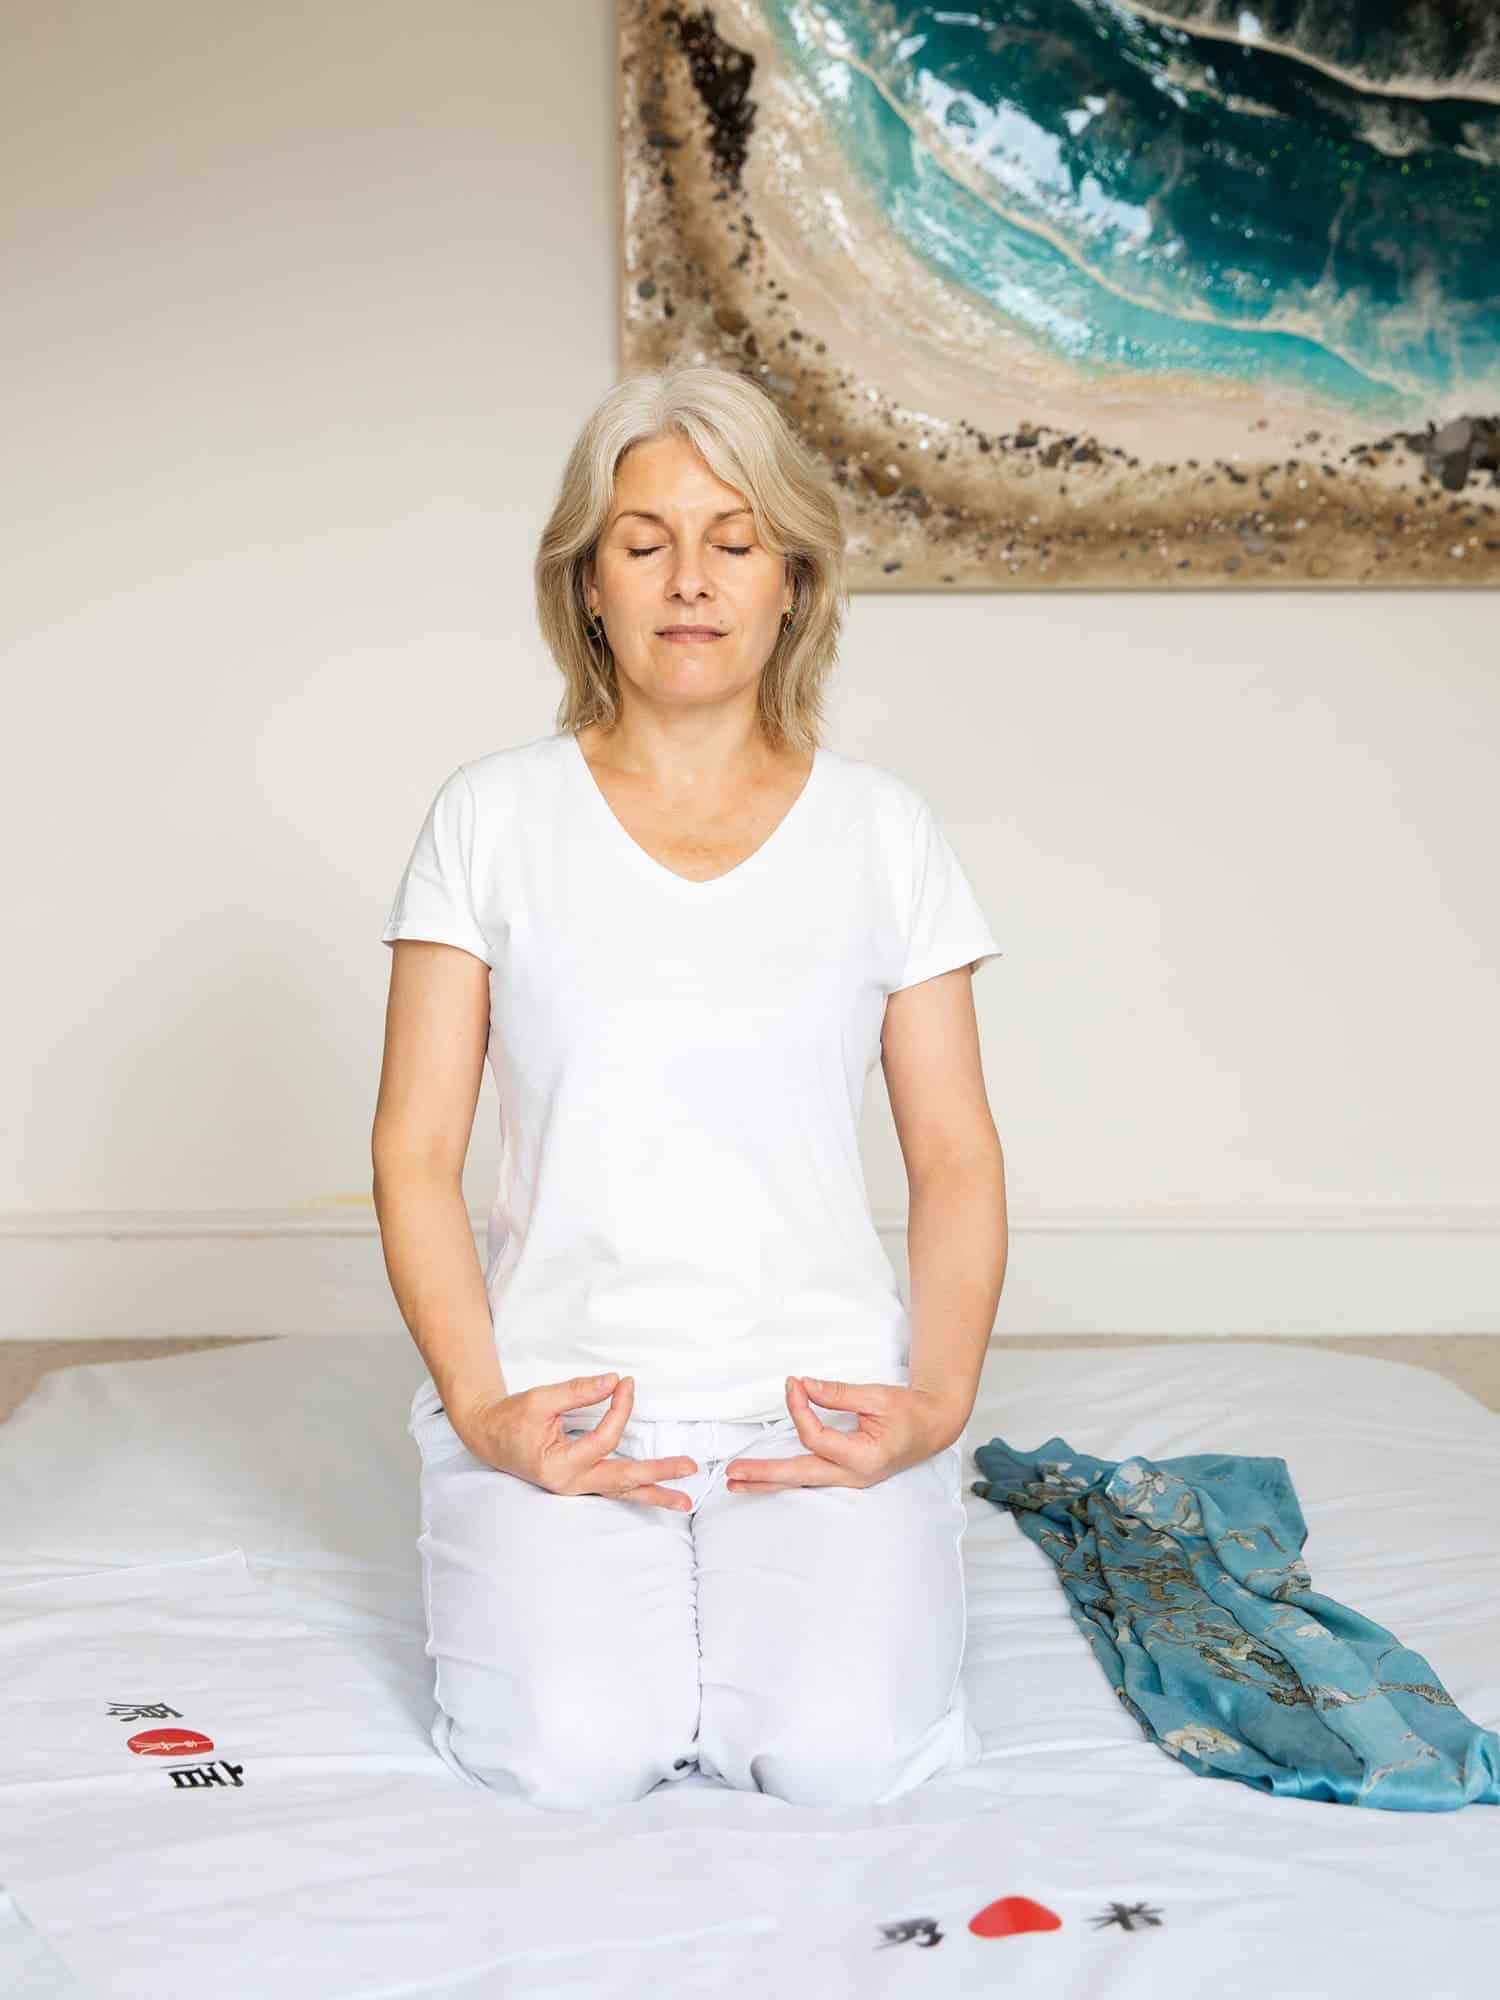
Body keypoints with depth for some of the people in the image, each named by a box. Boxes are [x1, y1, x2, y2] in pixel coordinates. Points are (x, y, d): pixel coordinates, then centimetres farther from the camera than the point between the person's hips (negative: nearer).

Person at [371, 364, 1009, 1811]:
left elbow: (955, 1157, 6)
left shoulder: (882, 827, 7)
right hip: (564, 1393, 0)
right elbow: (416, 1149, 1)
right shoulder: (494, 816, 3)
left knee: (844, 1755, -19)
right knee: (574, 1755, -21)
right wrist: (480, 1405, -11)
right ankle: (557, 1583, 13)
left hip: (818, 1397, 1)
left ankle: (779, 1595, 13)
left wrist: (938, 1398, -8)